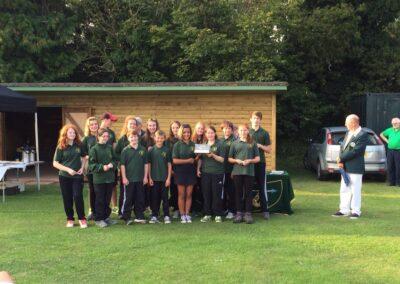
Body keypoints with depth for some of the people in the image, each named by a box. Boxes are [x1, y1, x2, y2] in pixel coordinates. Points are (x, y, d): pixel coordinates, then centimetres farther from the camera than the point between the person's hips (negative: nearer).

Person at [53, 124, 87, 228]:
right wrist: (68, 169, -16)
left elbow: (83, 157, 17)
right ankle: (70, 219, 20)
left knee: (78, 196, -8)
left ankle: (82, 218, 5)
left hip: (77, 176, 1)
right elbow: (55, 163, -6)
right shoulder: (61, 147, -5)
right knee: (67, 198, 6)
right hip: (64, 176, 0)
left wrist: (82, 167, 0)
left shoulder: (79, 145, 2)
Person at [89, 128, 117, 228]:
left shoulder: (110, 148, 6)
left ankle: (106, 217, 26)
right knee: (100, 200, 3)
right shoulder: (94, 149, -6)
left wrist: (112, 164, -11)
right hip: (99, 178, -4)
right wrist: (102, 167, -21)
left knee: (107, 199, 13)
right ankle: (98, 219, 13)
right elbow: (91, 164, -9)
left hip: (110, 177, 4)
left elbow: (115, 160, 11)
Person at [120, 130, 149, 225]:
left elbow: (146, 164, 8)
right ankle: (126, 217, 10)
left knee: (140, 199, 8)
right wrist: (124, 177, -8)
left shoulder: (143, 149, 5)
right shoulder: (125, 150, -2)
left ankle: (139, 217, 19)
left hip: (140, 179, 3)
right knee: (128, 199, 2)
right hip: (129, 179, -3)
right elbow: (122, 165, -3)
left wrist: (145, 177, 4)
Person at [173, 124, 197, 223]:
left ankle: (187, 214, 14)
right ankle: (182, 215, 10)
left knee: (189, 194, 6)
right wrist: (188, 160, -12)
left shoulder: (193, 144, 7)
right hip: (180, 172, -3)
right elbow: (174, 160, -10)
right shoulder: (177, 145, -3)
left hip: (191, 171, 3)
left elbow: (195, 158, 14)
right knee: (181, 194, 3)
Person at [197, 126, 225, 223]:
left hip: (217, 173, -3)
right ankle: (207, 214, 15)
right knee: (206, 194, 5)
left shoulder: (219, 145, -1)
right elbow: (200, 159, 15)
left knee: (217, 194, 0)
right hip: (205, 172, 4)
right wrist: (198, 169, 5)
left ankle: (218, 215, 8)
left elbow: (222, 159, -6)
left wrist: (213, 155, -19)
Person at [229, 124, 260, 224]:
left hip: (249, 172, -1)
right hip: (237, 171, 1)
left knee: (248, 193, 3)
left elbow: (257, 158, 7)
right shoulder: (235, 143, 9)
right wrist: (237, 160, -10)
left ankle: (248, 214, 8)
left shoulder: (252, 143, 8)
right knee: (238, 193, 5)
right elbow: (230, 159, 9)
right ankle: (239, 213, 11)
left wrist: (249, 160, -10)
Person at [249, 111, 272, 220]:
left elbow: (269, 150, 4)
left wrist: (260, 146, -11)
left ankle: (265, 210, 5)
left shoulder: (264, 133, 6)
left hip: (260, 163, -1)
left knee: (262, 187, 0)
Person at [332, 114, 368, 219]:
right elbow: (342, 147, 11)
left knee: (355, 190, 1)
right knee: (344, 190, 12)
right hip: (345, 166, 8)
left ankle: (355, 211, 12)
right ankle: (344, 210, 20)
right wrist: (341, 161, -4)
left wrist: (341, 158, -12)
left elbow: (355, 151, -19)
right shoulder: (348, 133, 12)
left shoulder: (363, 135, -13)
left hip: (355, 167, -8)